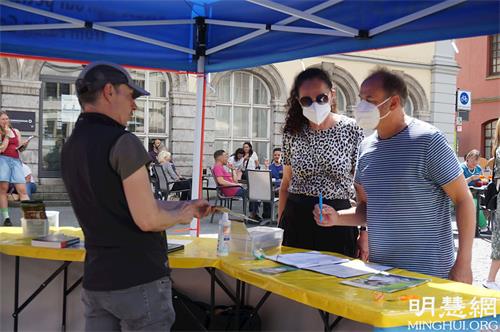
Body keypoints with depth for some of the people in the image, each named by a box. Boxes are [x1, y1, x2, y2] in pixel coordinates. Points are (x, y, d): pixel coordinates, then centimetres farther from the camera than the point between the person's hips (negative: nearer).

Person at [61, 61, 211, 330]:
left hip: (95, 282, 7)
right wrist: (181, 216, 0)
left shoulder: (71, 147, 8)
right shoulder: (122, 142, -17)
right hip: (139, 280, -7)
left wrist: (184, 205, 18)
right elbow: (148, 219, -20)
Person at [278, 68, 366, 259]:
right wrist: (279, 227, 9)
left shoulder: (351, 130, -5)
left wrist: (365, 233, -6)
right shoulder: (292, 133, 3)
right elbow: (286, 184, 11)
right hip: (295, 220, 2)